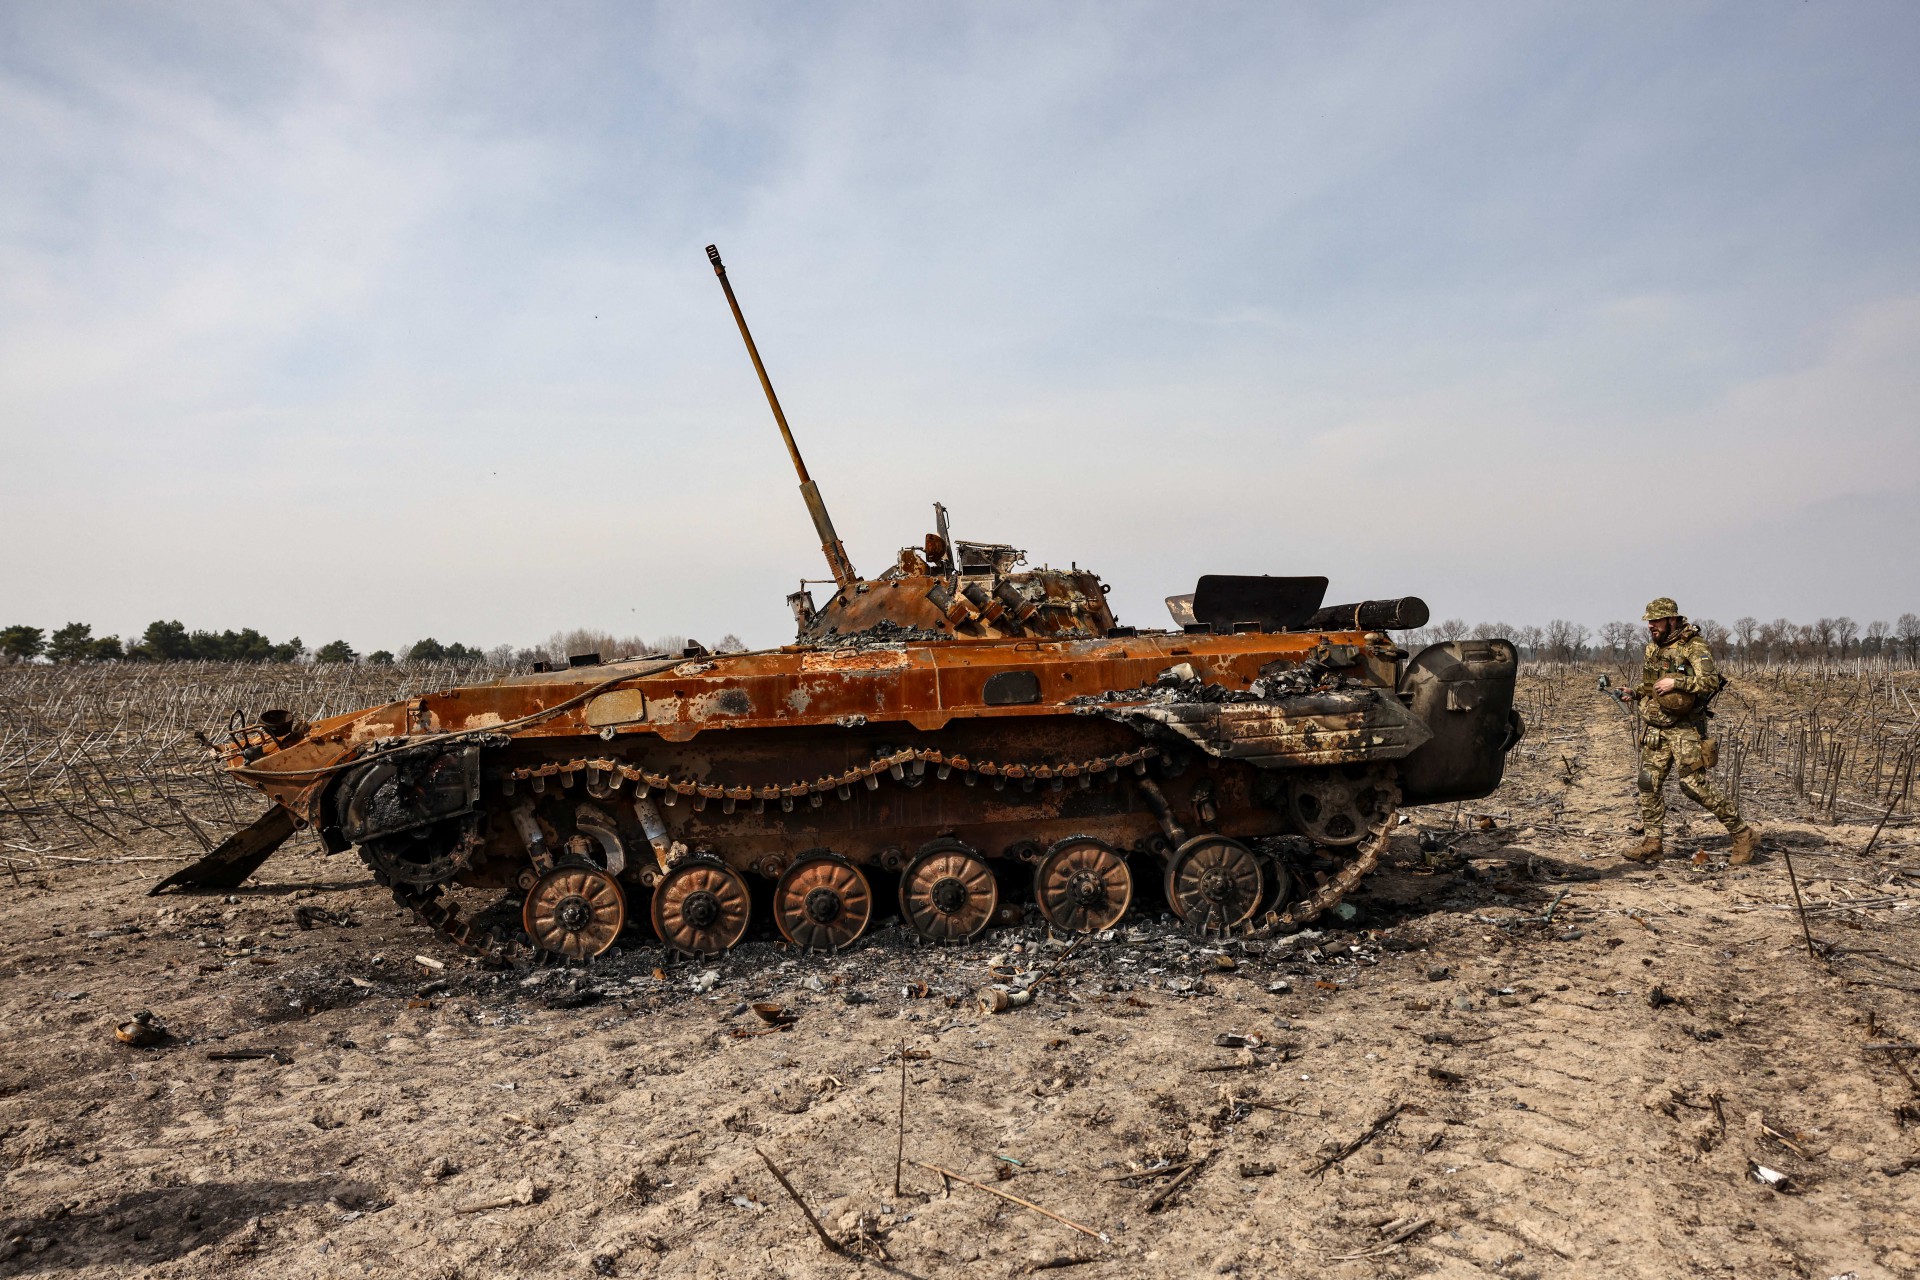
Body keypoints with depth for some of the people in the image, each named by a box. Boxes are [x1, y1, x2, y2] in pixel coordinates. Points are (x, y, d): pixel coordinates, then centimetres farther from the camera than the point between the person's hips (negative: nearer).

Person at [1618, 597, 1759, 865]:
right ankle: (1653, 843, 11)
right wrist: (1635, 693, 8)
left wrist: (1676, 682, -26)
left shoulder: (1694, 647, -12)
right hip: (1656, 728, 8)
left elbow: (1711, 681, -23)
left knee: (1695, 785, -8)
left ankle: (1743, 835, 7)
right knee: (1649, 782, 4)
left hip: (1685, 729, -7)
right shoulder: (1653, 648, 12)